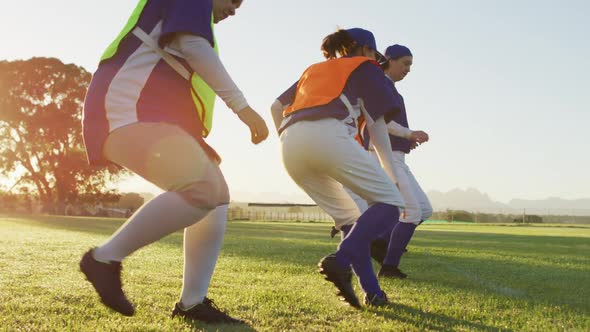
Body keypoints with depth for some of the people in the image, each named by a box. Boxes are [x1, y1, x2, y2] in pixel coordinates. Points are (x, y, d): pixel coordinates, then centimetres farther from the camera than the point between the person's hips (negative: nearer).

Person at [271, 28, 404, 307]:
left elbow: (276, 107, 30)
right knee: (389, 203, -2)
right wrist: (391, 174, 14)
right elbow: (376, 124, 11)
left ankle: (371, 292, 5)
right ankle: (340, 261, -24)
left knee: (348, 217, 17)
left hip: (290, 145, 7)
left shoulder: (314, 69, 37)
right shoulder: (366, 67, 21)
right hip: (328, 134, -6)